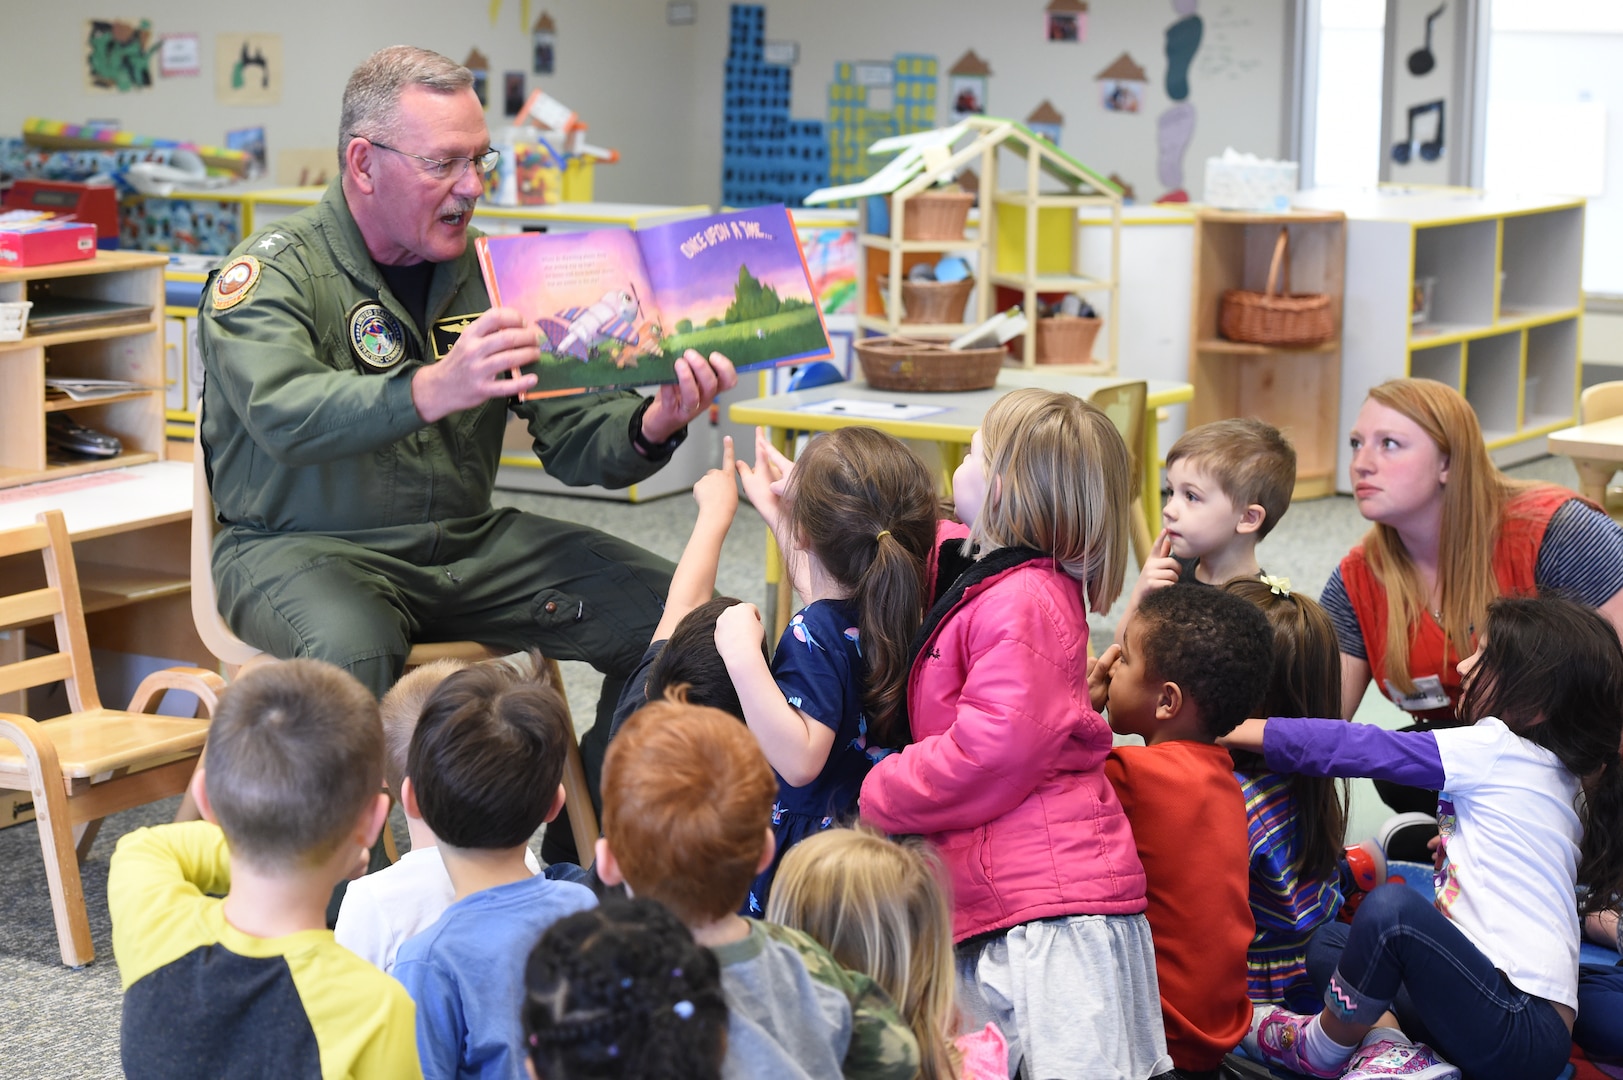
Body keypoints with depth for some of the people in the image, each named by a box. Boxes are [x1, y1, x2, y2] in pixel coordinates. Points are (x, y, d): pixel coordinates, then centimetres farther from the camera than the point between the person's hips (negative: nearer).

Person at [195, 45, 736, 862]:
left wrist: (653, 426, -21)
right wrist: (433, 390, -47)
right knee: (354, 649, -39)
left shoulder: (489, 274, 7)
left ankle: (579, 857, 6)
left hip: (464, 542, 6)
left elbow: (574, 441, 3)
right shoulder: (273, 270, -9)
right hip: (303, 547, -5)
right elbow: (284, 414, -30)